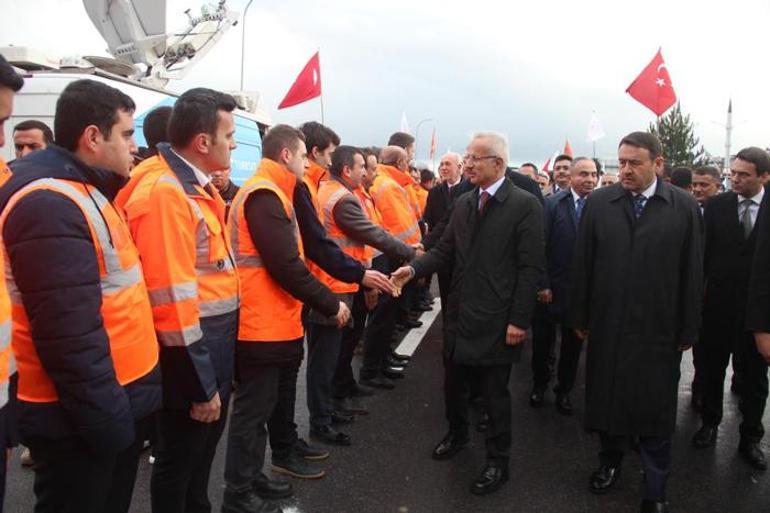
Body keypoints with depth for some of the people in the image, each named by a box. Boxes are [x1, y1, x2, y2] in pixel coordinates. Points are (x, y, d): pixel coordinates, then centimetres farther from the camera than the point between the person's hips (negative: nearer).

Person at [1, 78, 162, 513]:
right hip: (83, 417, -10)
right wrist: (106, 419, -21)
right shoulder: (50, 203, -22)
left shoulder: (84, 192, 11)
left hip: (117, 399, 10)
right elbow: (69, 332, -26)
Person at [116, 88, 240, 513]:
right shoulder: (164, 192, -22)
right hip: (191, 354, -9)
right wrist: (200, 385, -19)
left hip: (214, 344, 9)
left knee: (202, 451, 25)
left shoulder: (194, 186, 8)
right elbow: (171, 297, -25)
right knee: (178, 461, 11)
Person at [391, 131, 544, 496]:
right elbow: (445, 250, 9)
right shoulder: (463, 203, 9)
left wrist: (519, 320, -15)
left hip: (496, 319, -6)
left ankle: (497, 462, 26)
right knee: (454, 382, 19)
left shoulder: (525, 205, -11)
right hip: (459, 312, 6)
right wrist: (414, 268, -9)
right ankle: (457, 434, 44)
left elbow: (530, 268, -13)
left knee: (494, 393, 7)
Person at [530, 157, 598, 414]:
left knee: (573, 343, 14)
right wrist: (543, 285, -12)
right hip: (550, 288, -1)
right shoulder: (552, 204, -7)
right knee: (542, 340, 12)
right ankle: (539, 384, 35)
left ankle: (564, 389, 33)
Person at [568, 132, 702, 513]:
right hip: (607, 325, 2)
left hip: (659, 330, -1)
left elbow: (692, 273, -2)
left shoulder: (685, 207, -4)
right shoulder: (598, 203, -1)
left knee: (656, 411, 7)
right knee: (607, 399, 15)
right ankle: (610, 460, 39)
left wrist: (688, 330, -2)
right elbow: (582, 263, 1)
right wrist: (579, 317, 2)